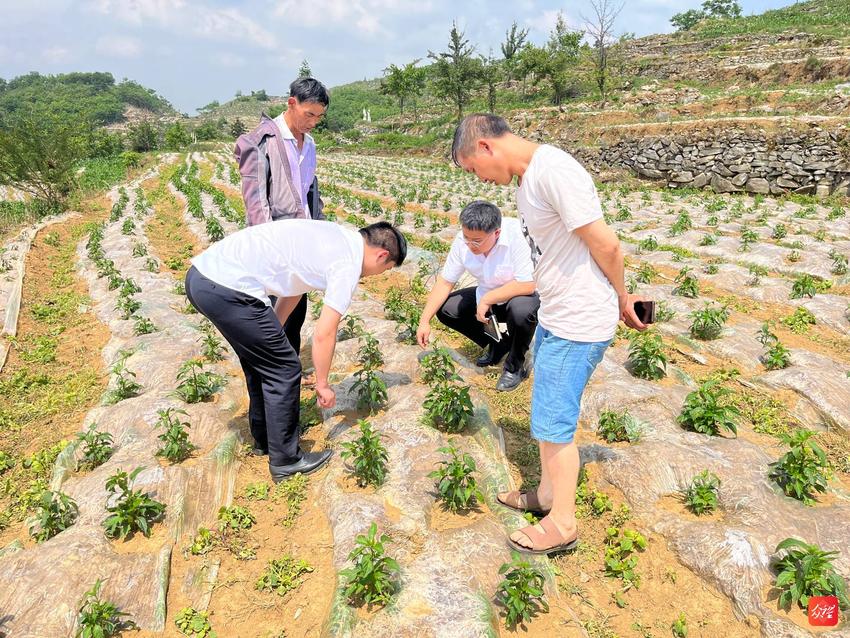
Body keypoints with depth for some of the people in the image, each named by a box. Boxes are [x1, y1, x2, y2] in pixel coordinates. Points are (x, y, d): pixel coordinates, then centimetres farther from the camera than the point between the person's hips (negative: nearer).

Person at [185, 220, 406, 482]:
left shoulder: (333, 236, 20)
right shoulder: (348, 264, -6)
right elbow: (323, 334, -5)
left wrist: (271, 336, 35)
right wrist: (322, 384, 10)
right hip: (228, 290, -10)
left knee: (261, 360, 25)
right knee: (284, 370, 4)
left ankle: (264, 438, 41)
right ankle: (285, 460, 18)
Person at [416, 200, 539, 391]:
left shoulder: (517, 234, -32)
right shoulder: (463, 241, -17)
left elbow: (527, 285, -33)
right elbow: (444, 282, -10)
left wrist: (487, 299, -28)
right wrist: (424, 322, -15)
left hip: (522, 296, -5)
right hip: (487, 297, 6)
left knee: (521, 311, -38)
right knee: (445, 308, -10)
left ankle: (515, 366, -8)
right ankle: (498, 344, 11)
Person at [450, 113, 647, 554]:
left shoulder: (554, 171, -23)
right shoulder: (526, 177, 8)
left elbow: (605, 244, -19)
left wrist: (621, 299, -5)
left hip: (578, 324, -9)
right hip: (553, 316, 10)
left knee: (553, 423, 3)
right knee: (547, 414, 21)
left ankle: (562, 524, 23)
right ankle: (547, 493, 41)